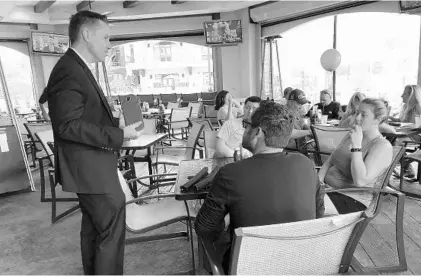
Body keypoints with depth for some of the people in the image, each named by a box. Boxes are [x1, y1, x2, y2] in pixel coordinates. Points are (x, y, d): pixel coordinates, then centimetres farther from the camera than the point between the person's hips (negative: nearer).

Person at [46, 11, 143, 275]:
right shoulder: (69, 71, -18)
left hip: (92, 166, 11)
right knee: (112, 231, 0)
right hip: (90, 168, -11)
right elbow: (68, 125, -24)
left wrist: (116, 122, 6)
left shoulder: (77, 68, 14)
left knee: (93, 228, 22)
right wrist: (119, 135, -22)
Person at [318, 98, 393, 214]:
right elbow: (329, 162, 12)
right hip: (327, 188, 7)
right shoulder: (351, 136, 12)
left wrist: (356, 145, -22)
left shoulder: (383, 146, -11)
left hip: (352, 199, -7)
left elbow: (360, 181, -23)